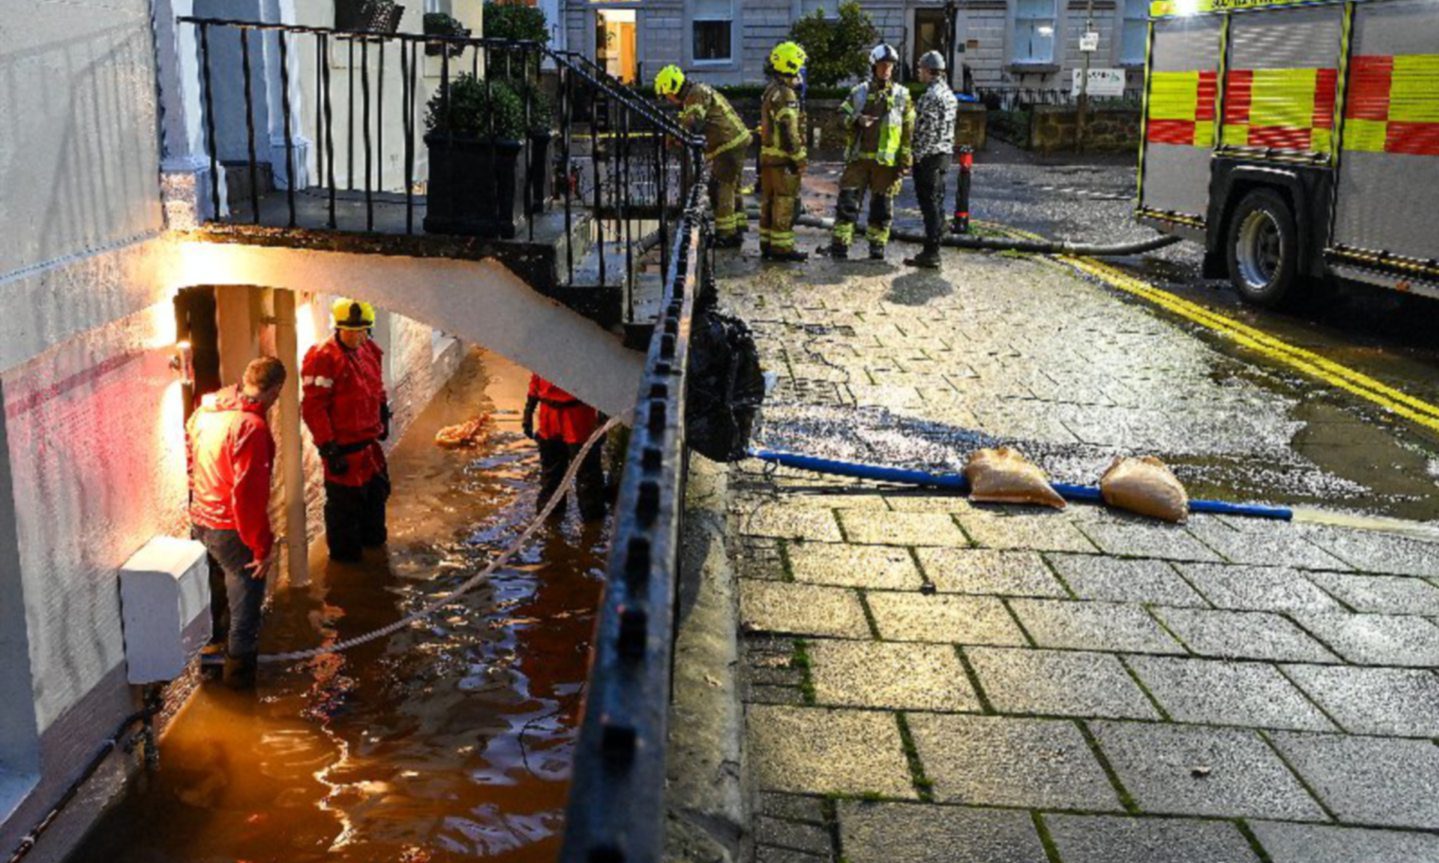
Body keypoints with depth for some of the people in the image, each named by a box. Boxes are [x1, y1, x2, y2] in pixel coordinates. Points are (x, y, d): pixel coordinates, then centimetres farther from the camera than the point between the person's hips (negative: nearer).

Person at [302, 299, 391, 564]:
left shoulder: (369, 351, 3)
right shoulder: (324, 358, -22)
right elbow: (313, 408, -22)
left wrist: (383, 417, 23)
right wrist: (328, 447, -22)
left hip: (370, 442, 8)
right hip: (344, 448, -8)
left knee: (377, 490, 24)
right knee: (345, 501, 5)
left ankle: (372, 537, 46)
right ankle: (344, 551, 24)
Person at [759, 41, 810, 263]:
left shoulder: (770, 91, 15)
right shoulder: (786, 95, -16)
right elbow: (788, 130, -20)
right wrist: (799, 158, -16)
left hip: (767, 154, 10)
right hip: (783, 157, -10)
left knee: (769, 200, 13)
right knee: (785, 202, -5)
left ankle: (767, 244, 19)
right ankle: (781, 246, -4)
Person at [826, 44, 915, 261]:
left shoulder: (902, 95, 5)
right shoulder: (858, 92, 8)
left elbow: (908, 130, 3)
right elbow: (841, 116, 8)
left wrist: (905, 160, -3)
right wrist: (856, 120, -14)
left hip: (886, 161, 0)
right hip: (859, 157, 1)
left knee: (882, 207, 6)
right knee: (847, 202, -3)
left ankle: (877, 248, 15)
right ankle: (839, 247, 0)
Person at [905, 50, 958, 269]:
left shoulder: (931, 95, -16)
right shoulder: (949, 93, 15)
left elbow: (927, 130, -21)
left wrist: (917, 156, -16)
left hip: (929, 156, -10)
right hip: (944, 154, 10)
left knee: (930, 205, -8)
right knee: (937, 204, 13)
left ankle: (930, 254, -8)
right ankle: (933, 251, 19)